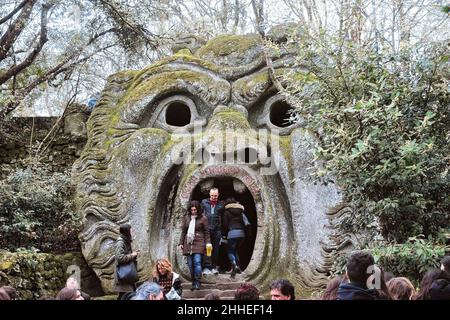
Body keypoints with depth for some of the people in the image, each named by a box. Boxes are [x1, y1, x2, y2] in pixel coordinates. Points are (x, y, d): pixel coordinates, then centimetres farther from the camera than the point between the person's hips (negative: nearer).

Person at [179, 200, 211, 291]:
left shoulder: (203, 218, 2)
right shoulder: (186, 218, 11)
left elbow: (206, 232, 5)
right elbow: (183, 231, 16)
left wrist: (208, 244, -1)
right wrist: (181, 243, 10)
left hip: (198, 243, -4)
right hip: (188, 243, 4)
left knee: (197, 262, -15)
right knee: (190, 264, 2)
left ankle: (197, 282, -10)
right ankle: (193, 282, 11)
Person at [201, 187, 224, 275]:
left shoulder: (220, 205, 10)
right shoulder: (204, 202, 8)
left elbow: (223, 218, 13)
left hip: (216, 230, 1)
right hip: (206, 228, -1)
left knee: (215, 248, 4)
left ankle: (214, 267, 12)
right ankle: (206, 267, -10)